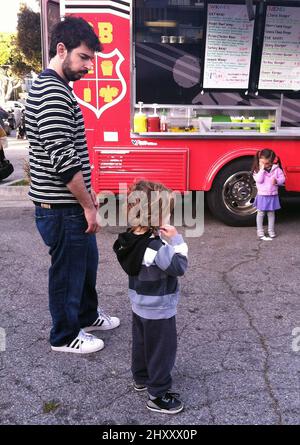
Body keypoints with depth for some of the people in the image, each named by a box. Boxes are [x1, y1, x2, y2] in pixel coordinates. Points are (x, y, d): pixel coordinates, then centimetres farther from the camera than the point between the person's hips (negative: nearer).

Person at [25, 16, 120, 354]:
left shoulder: (52, 87, 13)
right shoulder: (53, 92, -20)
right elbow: (63, 161, -26)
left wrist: (86, 192, 19)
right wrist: (88, 206, -17)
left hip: (72, 204, 10)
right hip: (62, 210, -10)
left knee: (86, 260, 24)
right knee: (67, 270, 7)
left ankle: (87, 316, 44)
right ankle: (64, 336, 28)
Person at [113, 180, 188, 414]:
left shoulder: (131, 239, -5)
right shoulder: (155, 247, -32)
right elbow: (179, 266, -26)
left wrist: (166, 240, -8)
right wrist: (176, 240, -22)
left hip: (140, 306, 9)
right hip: (159, 311, -9)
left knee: (141, 343, 24)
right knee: (162, 350, 6)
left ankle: (141, 378, 44)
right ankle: (159, 395, 18)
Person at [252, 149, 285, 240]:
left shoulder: (276, 169, -3)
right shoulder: (258, 170, -6)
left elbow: (282, 178, -1)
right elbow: (259, 180, -20)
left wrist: (277, 181, -22)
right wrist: (262, 169, -22)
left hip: (273, 196, 2)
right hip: (262, 195, -2)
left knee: (271, 213, 12)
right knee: (261, 213, 4)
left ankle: (271, 231, 24)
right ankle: (260, 232, 11)